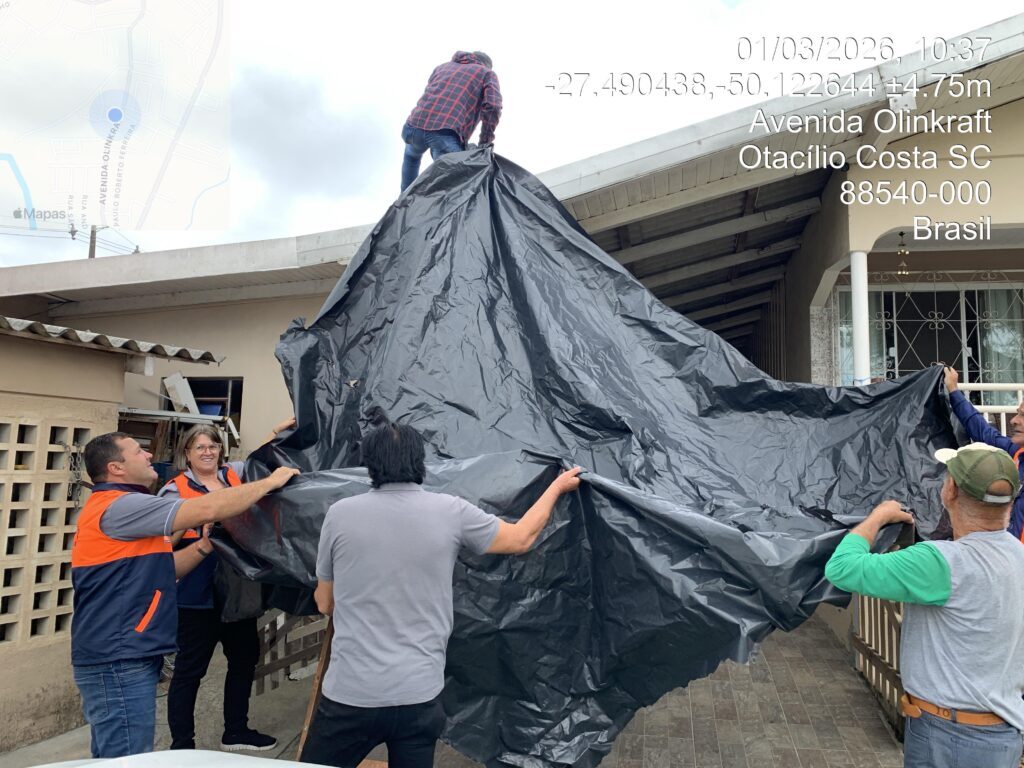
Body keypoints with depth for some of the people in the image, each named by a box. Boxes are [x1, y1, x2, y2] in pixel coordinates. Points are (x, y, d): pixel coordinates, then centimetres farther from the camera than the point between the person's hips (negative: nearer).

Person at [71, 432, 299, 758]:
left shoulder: (115, 509, 17)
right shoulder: (118, 506, -17)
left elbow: (161, 570, 17)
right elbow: (208, 509, -25)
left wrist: (205, 545, 5)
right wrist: (271, 481, -15)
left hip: (117, 657, 11)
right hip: (119, 661, -11)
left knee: (113, 759, 19)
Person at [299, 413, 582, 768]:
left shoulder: (340, 513, -5)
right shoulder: (450, 511, -4)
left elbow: (324, 603, 8)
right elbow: (521, 539, 12)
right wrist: (558, 485, 25)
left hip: (351, 694, -1)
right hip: (420, 696, 1)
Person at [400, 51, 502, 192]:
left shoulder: (442, 67, 32)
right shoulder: (487, 73, 17)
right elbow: (492, 106, -1)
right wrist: (485, 142, 7)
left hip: (413, 127, 6)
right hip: (447, 133, -6)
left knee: (412, 155, 36)